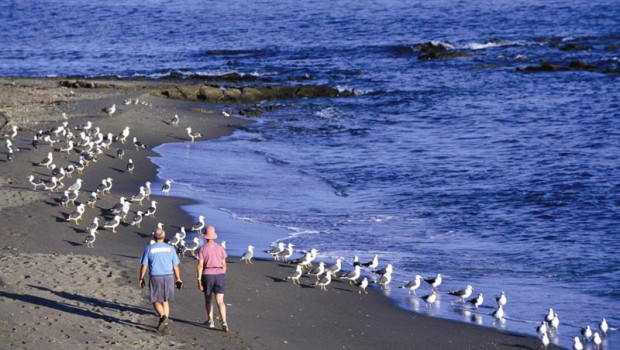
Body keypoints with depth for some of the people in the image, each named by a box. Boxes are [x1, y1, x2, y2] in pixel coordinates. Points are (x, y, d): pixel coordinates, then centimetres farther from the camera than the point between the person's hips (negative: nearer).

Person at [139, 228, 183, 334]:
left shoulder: (149, 249, -3)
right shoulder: (170, 249, 3)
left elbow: (144, 265, -3)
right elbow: (175, 266, 5)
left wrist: (141, 278, 7)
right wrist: (178, 279, 13)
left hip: (155, 278, -3)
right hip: (168, 277, 3)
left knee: (156, 301, 6)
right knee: (165, 301, 16)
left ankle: (163, 316, -21)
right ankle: (164, 323, 15)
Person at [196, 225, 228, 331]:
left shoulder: (202, 249, -6)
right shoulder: (220, 248, 2)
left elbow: (200, 266, -11)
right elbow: (224, 264, 5)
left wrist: (199, 280, -7)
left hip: (207, 275, -1)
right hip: (220, 275, 1)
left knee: (208, 299, 21)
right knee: (220, 301, -2)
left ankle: (210, 321, 30)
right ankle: (224, 322, -20)